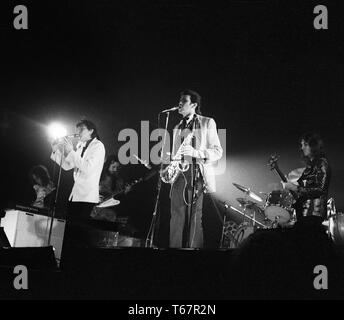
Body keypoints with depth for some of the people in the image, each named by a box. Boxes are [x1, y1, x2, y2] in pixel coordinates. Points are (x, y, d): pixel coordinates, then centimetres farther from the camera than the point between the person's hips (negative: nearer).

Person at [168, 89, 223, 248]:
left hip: (199, 176, -4)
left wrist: (196, 152, -16)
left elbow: (218, 151, -1)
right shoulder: (177, 128, 21)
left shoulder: (207, 123, 6)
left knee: (196, 220, -8)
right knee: (177, 219, -2)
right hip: (179, 175, 4)